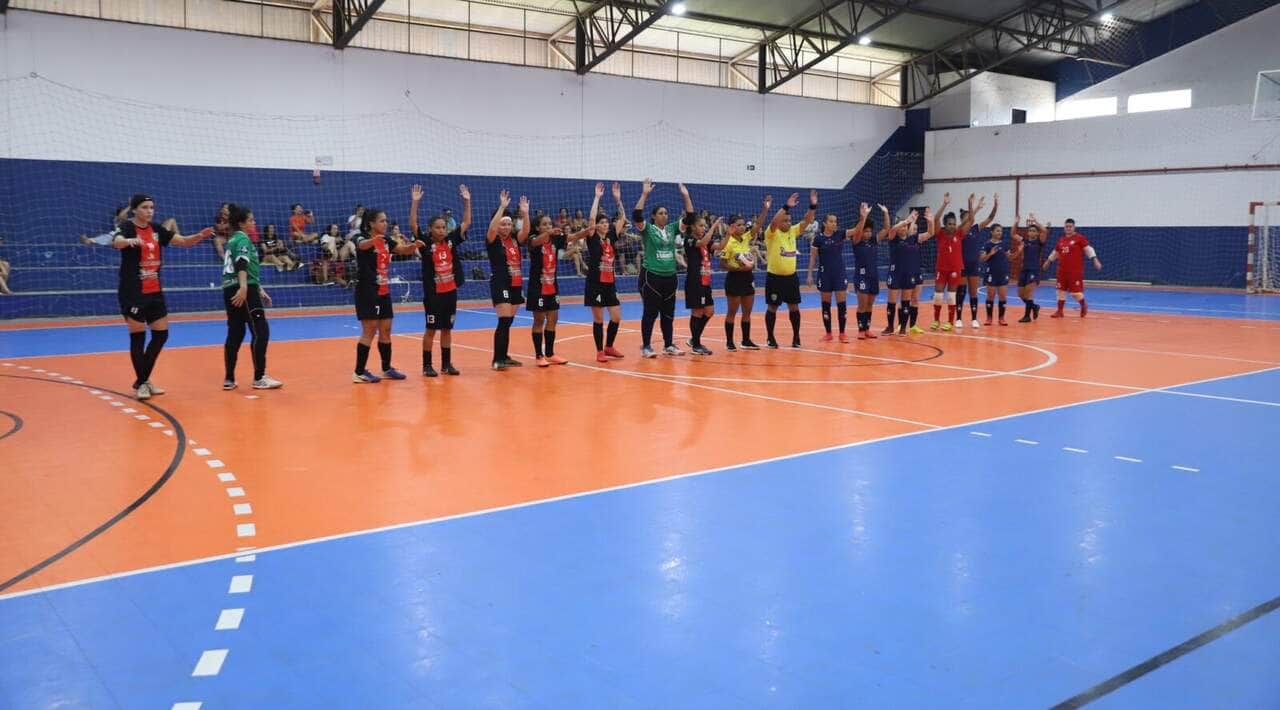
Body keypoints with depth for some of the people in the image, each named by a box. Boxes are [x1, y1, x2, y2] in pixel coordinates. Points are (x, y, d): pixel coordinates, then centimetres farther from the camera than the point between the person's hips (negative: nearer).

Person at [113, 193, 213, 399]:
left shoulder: (156, 229, 7)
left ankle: (143, 379, 22)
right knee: (138, 337, -1)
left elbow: (184, 241, 7)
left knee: (161, 334, 8)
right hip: (132, 293, -7)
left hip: (155, 292, 7)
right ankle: (141, 383, 12)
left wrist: (201, 235, -14)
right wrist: (130, 241, -57)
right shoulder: (127, 227, -11)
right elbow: (117, 242, -33)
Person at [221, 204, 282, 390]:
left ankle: (229, 379, 10)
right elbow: (242, 264, -24)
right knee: (260, 332, -5)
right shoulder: (243, 239, -7)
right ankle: (259, 378, -2)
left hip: (231, 290, 9)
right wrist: (243, 287, -36)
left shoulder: (233, 240, 21)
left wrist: (259, 290, 32)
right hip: (243, 291, -9)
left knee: (235, 333, 9)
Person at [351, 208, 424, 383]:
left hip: (384, 292, 8)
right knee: (369, 331, -8)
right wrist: (375, 239, -58)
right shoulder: (363, 239, -11)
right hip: (367, 292, -8)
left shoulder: (386, 242, 11)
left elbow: (405, 250, 12)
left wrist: (414, 245, -13)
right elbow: (362, 245, -34)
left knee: (385, 331, 12)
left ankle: (387, 369, 23)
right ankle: (359, 372, -3)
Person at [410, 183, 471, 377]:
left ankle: (446, 364, 19)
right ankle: (427, 366, 10)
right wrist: (415, 202, -25)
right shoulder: (426, 243, -7)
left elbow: (466, 223, 8)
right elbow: (413, 226, -19)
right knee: (431, 329, 3)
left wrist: (467, 201, 1)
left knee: (447, 329, 11)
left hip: (450, 291, 4)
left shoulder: (451, 241, 4)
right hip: (433, 293, -4)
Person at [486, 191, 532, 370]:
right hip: (500, 285, -6)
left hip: (515, 285, 7)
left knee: (509, 322, 12)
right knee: (504, 321, -13)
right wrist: (502, 207, -29)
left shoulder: (515, 240, 10)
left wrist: (525, 212, -20)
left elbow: (526, 231, -7)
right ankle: (497, 359, -10)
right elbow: (492, 228, -25)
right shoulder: (493, 241, -5)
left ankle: (504, 356, 20)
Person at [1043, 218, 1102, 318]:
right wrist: (1048, 261, 33)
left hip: (1076, 271, -6)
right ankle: (1059, 311, 14)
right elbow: (1055, 252, 25)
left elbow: (1088, 249, -13)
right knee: (1061, 290, 6)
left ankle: (1084, 306, 23)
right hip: (1062, 270, 6)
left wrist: (1095, 259, -24)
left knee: (1076, 291, -5)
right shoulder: (1061, 239, 12)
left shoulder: (1080, 238, -6)